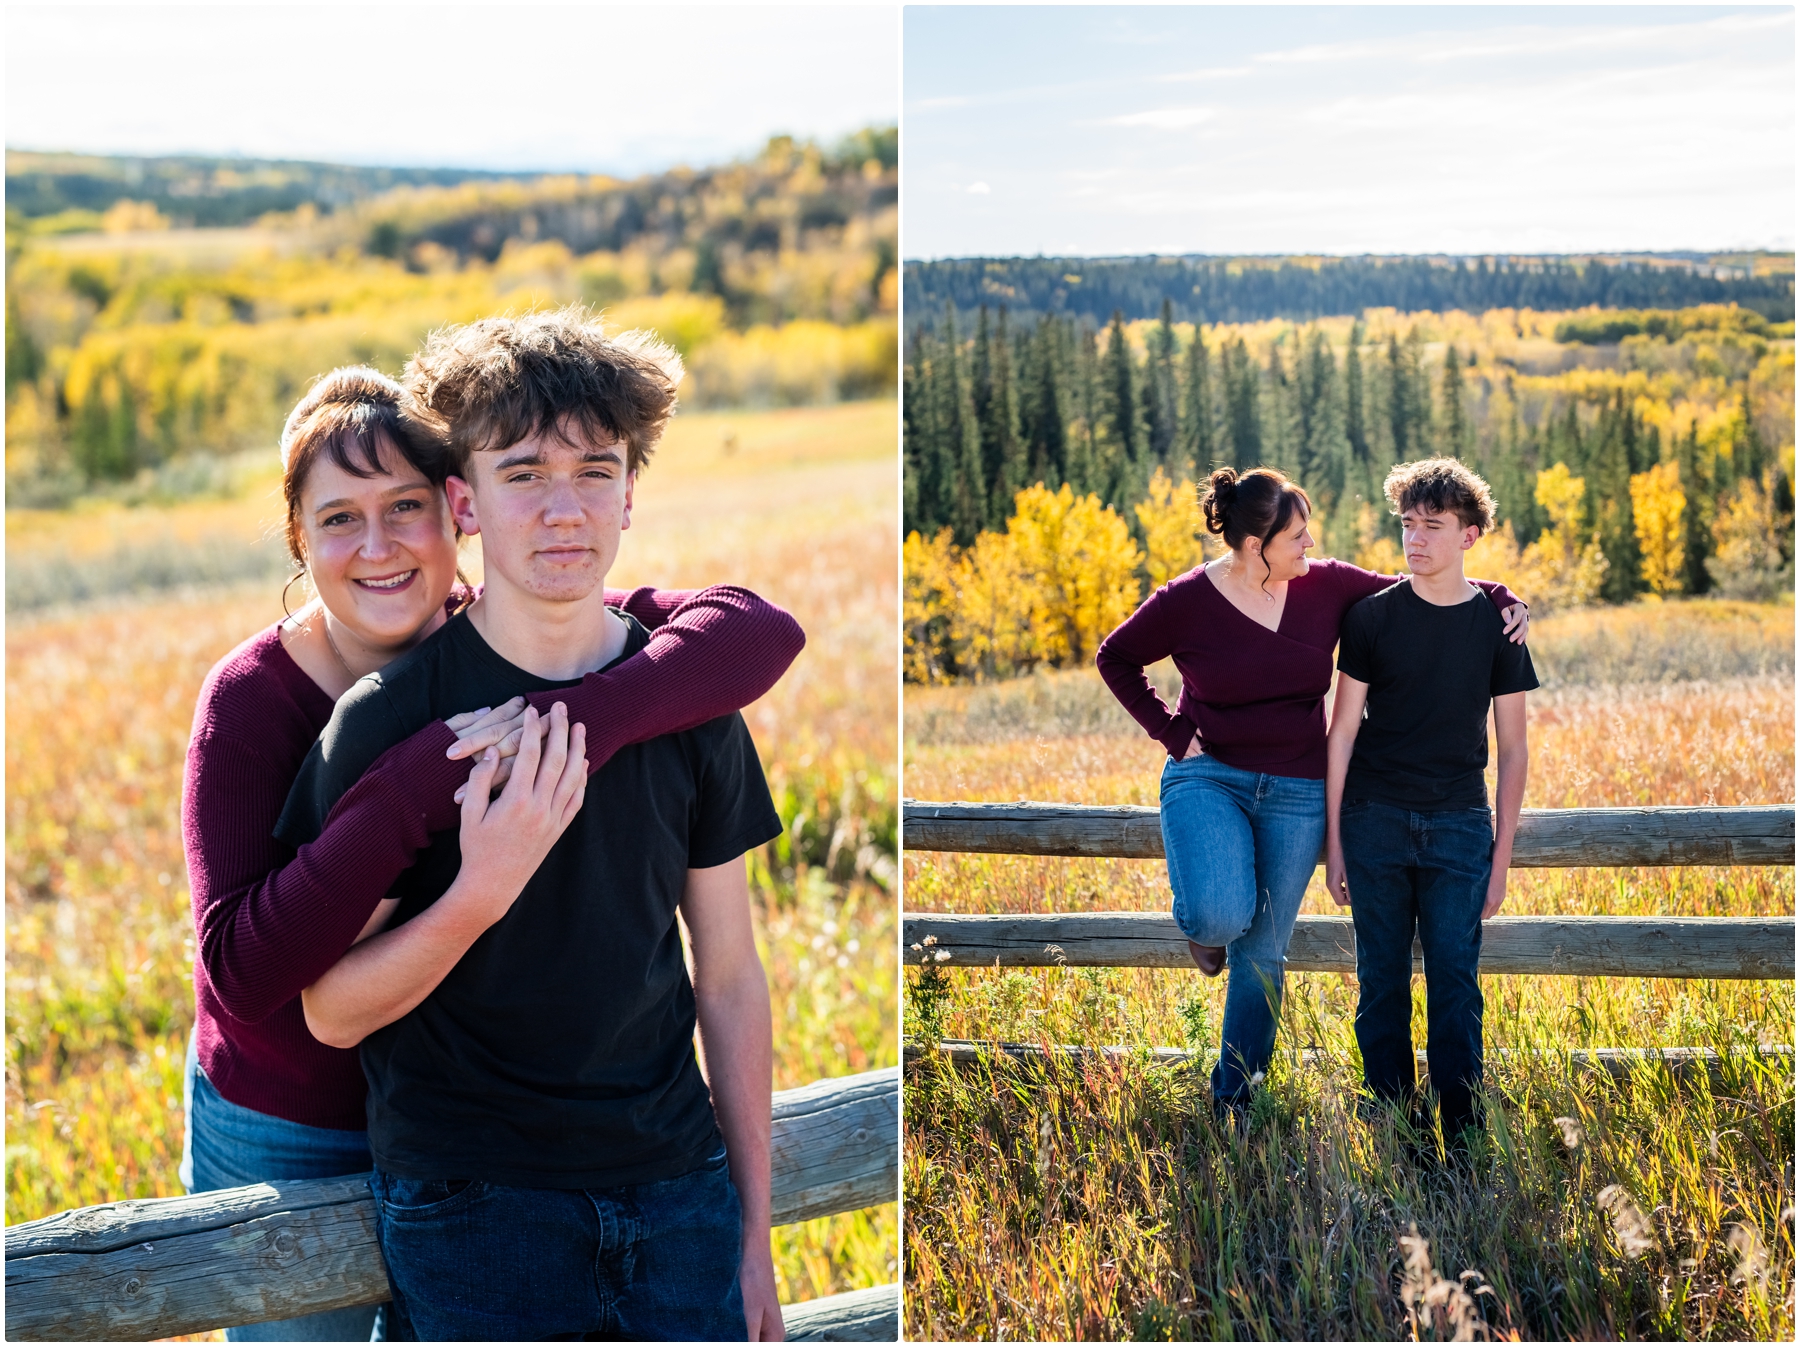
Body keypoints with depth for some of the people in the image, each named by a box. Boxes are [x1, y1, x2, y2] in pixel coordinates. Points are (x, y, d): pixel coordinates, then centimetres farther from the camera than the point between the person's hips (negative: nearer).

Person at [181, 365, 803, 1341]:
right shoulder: (252, 699, -19)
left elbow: (759, 630, -24)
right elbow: (240, 969, -30)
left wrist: (588, 719, -41)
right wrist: (412, 794, -40)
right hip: (294, 1140, -2)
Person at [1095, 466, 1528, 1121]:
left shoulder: (1327, 587, -3)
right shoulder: (1187, 601, -10)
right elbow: (1115, 657, 4)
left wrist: (1503, 599, -9)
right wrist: (1171, 730, -3)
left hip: (1296, 794, 3)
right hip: (1209, 778, -3)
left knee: (1263, 951, 8)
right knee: (1221, 915, -27)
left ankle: (1234, 1095, 24)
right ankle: (1206, 928, 13)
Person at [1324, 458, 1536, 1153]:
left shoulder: (1497, 623, 2)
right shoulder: (1373, 615, 1)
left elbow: (1513, 748, 6)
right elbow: (1342, 732, 3)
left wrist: (1502, 853, 2)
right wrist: (1334, 841, 1)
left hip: (1459, 827, 0)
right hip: (1376, 822, 0)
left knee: (1455, 986, -4)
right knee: (1381, 985, 5)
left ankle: (1463, 1142, 1)